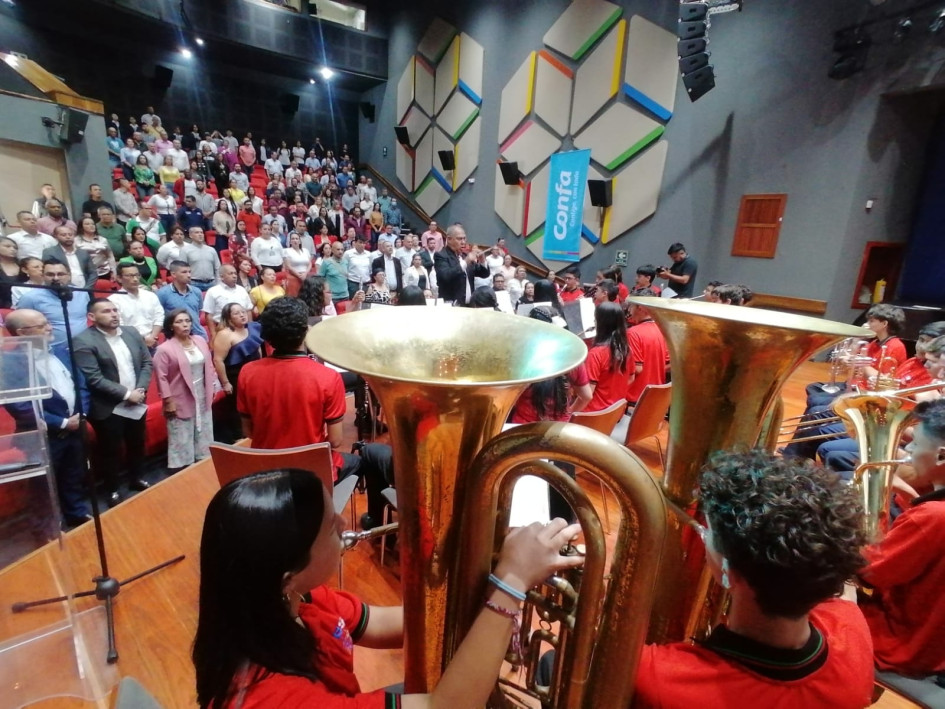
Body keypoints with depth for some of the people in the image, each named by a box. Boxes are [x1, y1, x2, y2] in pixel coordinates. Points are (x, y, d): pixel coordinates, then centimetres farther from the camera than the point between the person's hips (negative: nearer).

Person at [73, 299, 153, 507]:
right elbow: (94, 378, -20)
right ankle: (112, 490, 28)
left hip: (137, 404, 5)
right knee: (110, 451, 10)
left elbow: (147, 363, 4)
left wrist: (141, 390, -10)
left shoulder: (132, 333, 3)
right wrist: (126, 394, -19)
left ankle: (137, 478, 39)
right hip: (108, 409, -5)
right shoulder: (84, 341, -14)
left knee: (137, 444, 19)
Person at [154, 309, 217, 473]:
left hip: (202, 398, 6)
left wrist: (212, 388, 9)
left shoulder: (200, 341, 3)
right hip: (181, 402, -6)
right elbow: (161, 377, -14)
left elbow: (209, 366, 10)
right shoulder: (164, 349, -14)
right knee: (181, 441, 3)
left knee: (203, 436, 18)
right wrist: (169, 400, -15)